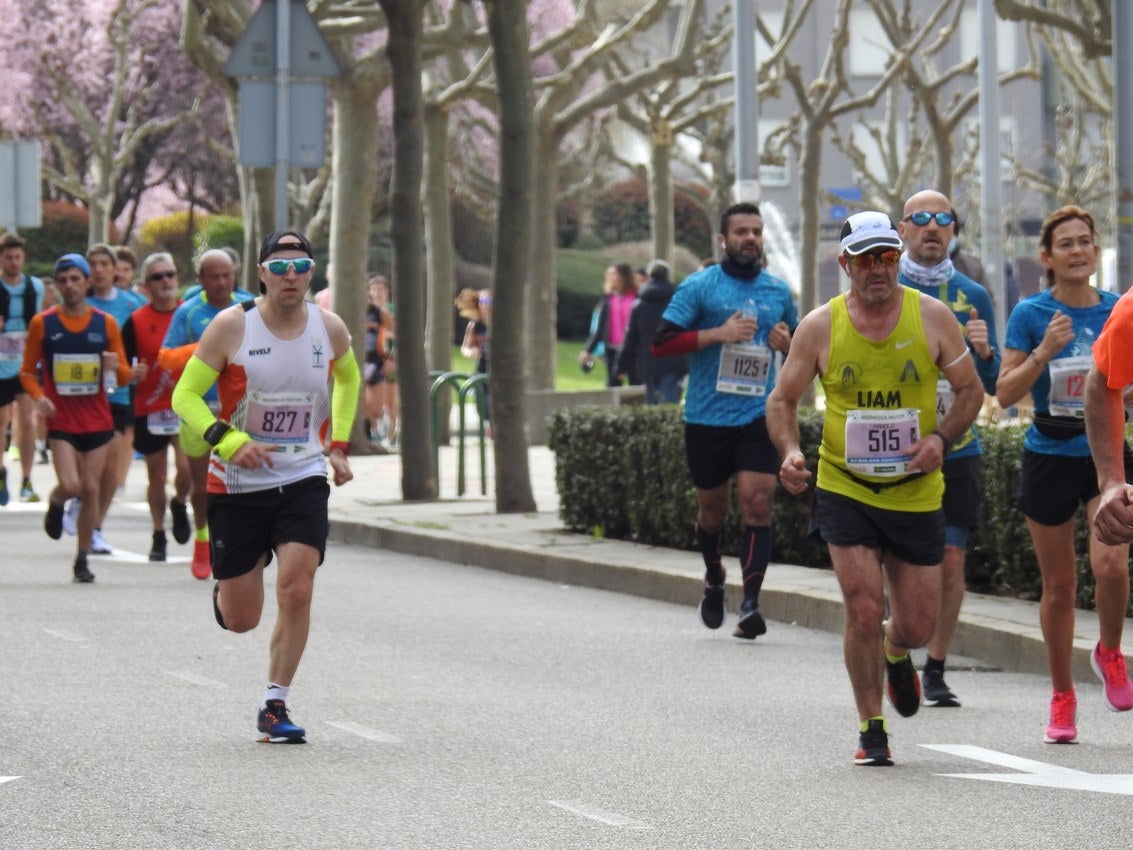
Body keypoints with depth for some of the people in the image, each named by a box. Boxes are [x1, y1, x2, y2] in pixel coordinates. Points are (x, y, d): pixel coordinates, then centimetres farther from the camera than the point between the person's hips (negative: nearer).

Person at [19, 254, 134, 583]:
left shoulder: (105, 323, 4)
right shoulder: (42, 323, 0)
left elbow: (125, 376, 8)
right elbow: (27, 371, 6)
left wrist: (116, 367, -15)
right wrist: (38, 396, -13)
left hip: (97, 420, 2)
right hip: (61, 421, -2)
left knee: (91, 488, 1)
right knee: (70, 485, -17)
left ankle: (83, 559, 14)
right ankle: (55, 502, 21)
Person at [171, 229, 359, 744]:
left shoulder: (331, 330, -1)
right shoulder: (231, 327, -11)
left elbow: (348, 379, 22)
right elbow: (185, 395, -8)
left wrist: (339, 446, 13)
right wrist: (229, 440, -23)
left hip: (304, 479, 1)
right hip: (238, 484, -1)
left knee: (296, 591, -18)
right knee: (240, 620, 4)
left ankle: (275, 706, -4)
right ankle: (223, 590, 43)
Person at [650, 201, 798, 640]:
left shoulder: (778, 290, 10)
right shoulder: (699, 287, -2)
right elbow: (660, 343, -8)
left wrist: (787, 342, 1)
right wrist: (719, 333, -16)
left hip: (759, 417, 1)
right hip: (707, 418, -1)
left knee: (757, 502, -13)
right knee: (713, 507, 12)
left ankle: (750, 604, -15)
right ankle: (714, 581, 39)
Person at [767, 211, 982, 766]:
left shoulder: (932, 317, -4)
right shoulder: (820, 326, -5)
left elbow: (970, 390, 4)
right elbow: (782, 399, 3)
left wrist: (941, 437, -14)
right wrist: (789, 451, -16)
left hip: (916, 493, 1)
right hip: (844, 490, -1)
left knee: (917, 627, 5)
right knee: (863, 611, -12)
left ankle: (895, 654, 44)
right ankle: (871, 730, 7)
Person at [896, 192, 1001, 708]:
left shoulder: (971, 296, 7)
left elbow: (990, 385, 7)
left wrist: (983, 353, -14)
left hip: (956, 450, 2)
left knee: (950, 562, -1)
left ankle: (935, 670, 9)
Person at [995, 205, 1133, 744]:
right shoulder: (1031, 314, -3)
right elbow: (1004, 394, -7)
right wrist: (1043, 352, -19)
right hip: (1050, 460, 0)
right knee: (1059, 585, 5)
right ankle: (1062, 698, 20)